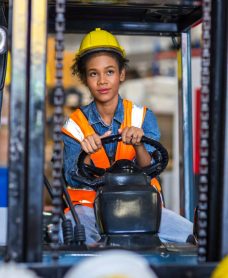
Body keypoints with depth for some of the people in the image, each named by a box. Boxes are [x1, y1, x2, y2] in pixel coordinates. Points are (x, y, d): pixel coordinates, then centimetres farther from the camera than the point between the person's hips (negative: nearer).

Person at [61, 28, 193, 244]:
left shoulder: (143, 117, 2)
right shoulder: (75, 124, 2)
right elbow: (74, 181, -8)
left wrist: (138, 145, -30)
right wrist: (87, 154, -29)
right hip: (90, 207, -1)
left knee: (189, 234, -23)